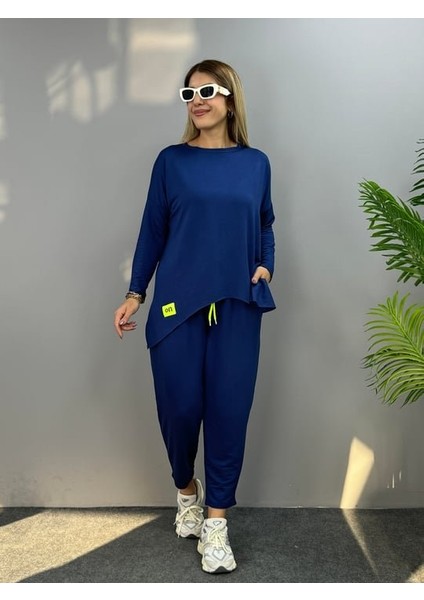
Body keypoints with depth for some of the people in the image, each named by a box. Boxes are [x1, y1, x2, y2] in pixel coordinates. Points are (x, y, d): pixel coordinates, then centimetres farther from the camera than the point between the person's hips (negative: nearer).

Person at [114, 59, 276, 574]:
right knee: (179, 407, 2)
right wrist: (135, 293, 2)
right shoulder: (171, 160, 4)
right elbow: (153, 230, 6)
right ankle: (186, 491, 32)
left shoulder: (256, 163, 8)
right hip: (177, 303, -1)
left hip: (237, 305, 1)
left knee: (229, 410, 1)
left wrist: (266, 265, -2)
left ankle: (216, 521, 17)